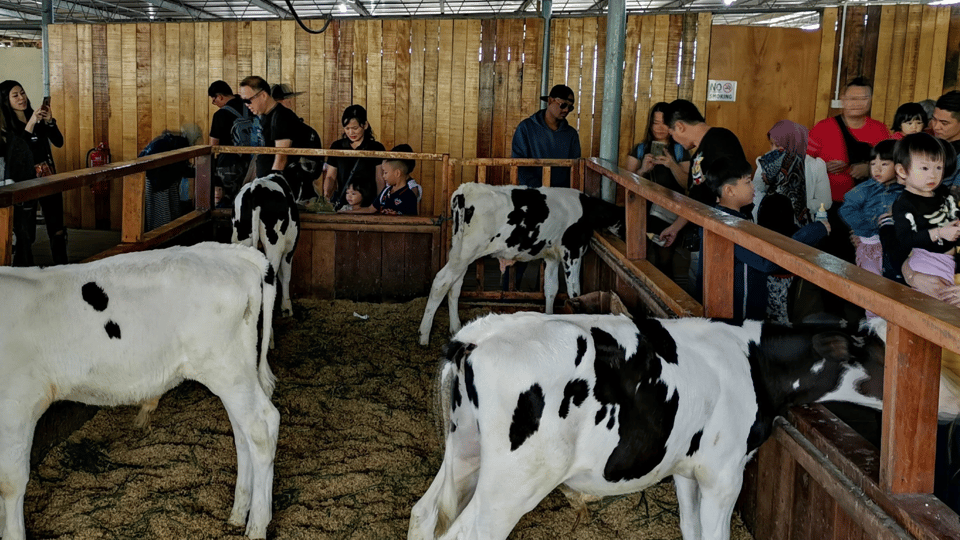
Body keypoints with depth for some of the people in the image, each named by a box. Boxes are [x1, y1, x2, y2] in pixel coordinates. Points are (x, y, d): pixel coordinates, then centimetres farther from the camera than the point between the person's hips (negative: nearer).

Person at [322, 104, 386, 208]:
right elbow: (330, 176, 15)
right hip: (341, 203, 3)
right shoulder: (337, 146, 13)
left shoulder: (376, 148, 4)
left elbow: (380, 179, 2)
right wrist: (326, 193, -5)